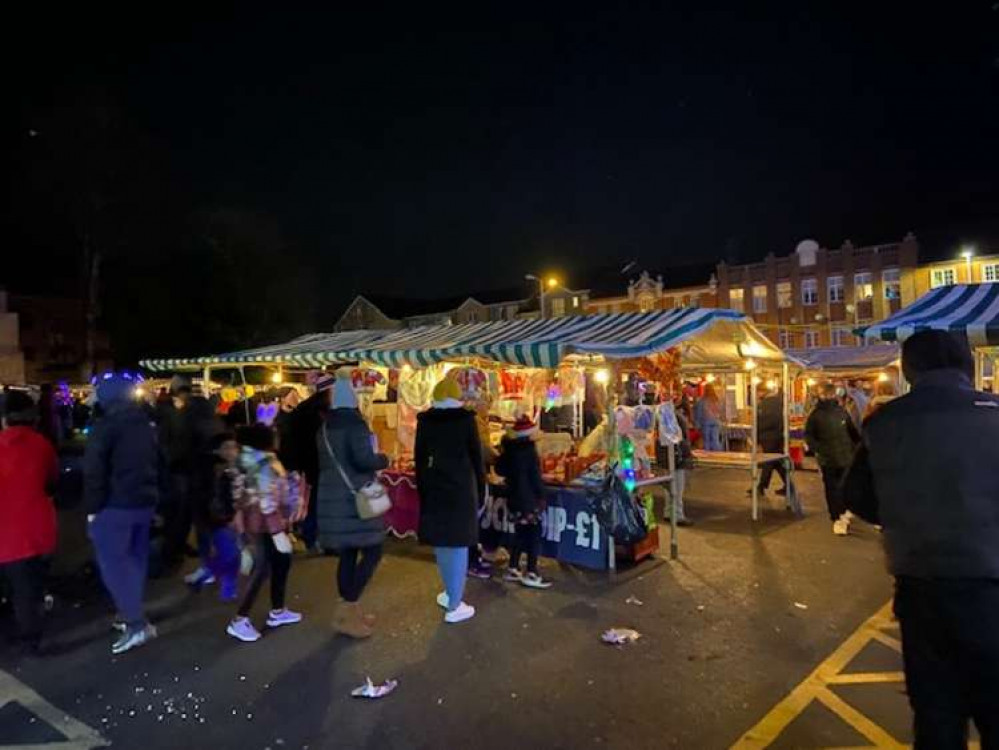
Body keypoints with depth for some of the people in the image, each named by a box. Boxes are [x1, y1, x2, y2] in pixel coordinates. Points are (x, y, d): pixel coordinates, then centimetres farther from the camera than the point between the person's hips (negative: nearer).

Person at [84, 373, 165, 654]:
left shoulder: (106, 425, -12)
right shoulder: (147, 424, 12)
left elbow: (94, 469, -16)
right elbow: (159, 464, 15)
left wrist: (92, 507, -9)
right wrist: (156, 494, 18)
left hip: (115, 504, -7)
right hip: (144, 501, 7)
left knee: (113, 563, -2)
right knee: (135, 559, 16)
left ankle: (137, 625, -6)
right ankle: (133, 616, 24)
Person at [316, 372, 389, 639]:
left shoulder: (325, 426, 10)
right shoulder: (354, 422, -14)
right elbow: (363, 460, -23)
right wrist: (383, 459, -5)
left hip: (333, 497, 8)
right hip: (354, 498, -8)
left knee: (347, 553, 14)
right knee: (372, 551, -1)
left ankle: (349, 611, 21)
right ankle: (348, 610, -2)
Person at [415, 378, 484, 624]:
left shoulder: (424, 420, 1)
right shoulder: (465, 419, -7)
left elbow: (419, 457, 5)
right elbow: (476, 456, -3)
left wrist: (422, 488, 13)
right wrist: (481, 489, 6)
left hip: (433, 487, 4)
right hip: (461, 487, -3)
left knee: (441, 540, 18)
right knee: (458, 543, 3)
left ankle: (451, 593, 32)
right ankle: (454, 606, 7)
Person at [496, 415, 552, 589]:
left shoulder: (508, 448, 6)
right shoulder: (528, 448, -16)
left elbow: (500, 470, 14)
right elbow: (535, 475, -16)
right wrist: (541, 495, -8)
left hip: (514, 497, 7)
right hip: (528, 498, -7)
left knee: (521, 533, 17)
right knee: (534, 534, 0)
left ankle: (513, 569, 20)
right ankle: (531, 574, 0)